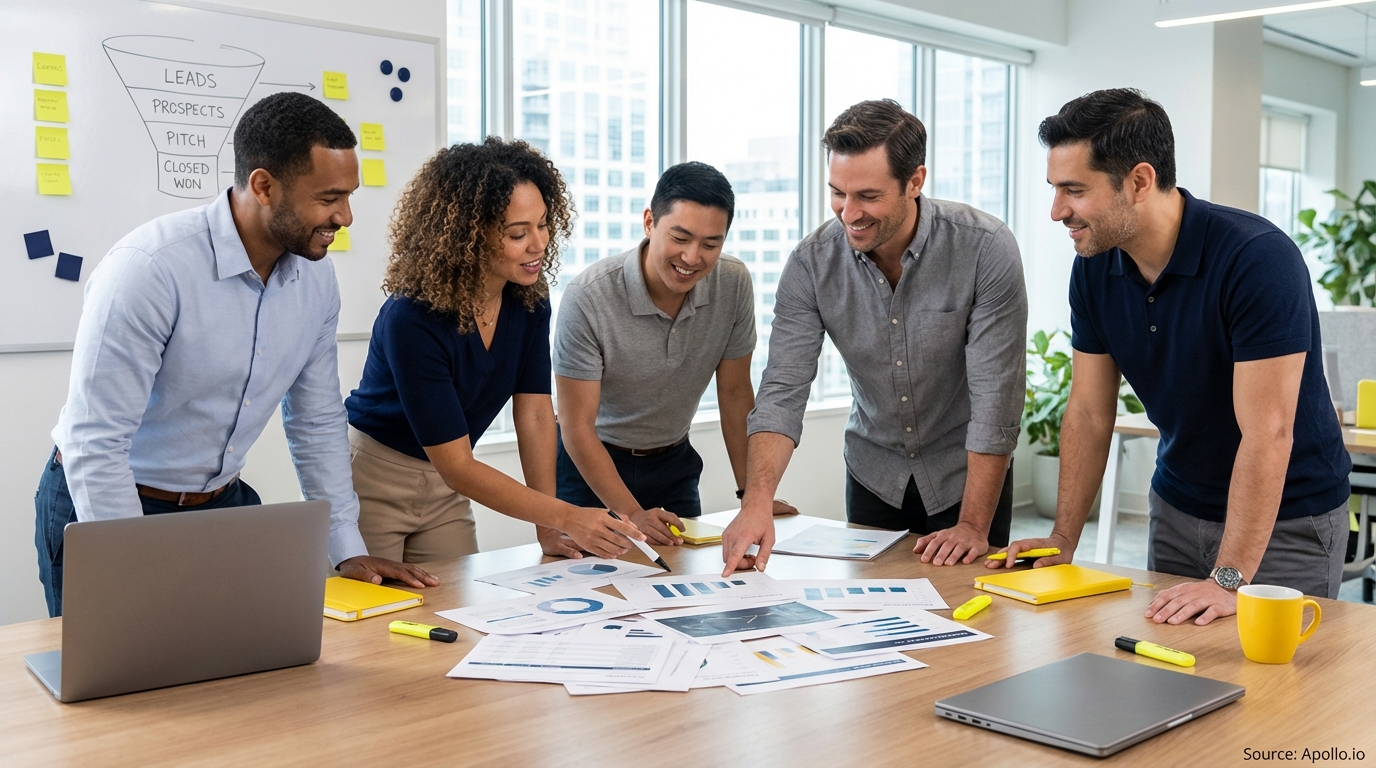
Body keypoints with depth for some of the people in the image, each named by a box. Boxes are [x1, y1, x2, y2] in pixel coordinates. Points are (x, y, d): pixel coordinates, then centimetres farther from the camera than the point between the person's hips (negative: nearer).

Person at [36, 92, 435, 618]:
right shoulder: (149, 267, -26)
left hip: (223, 503, 5)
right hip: (103, 505, -5)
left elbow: (317, 422, 6)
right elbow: (95, 442, -27)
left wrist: (348, 550, 2)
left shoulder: (316, 277, -5)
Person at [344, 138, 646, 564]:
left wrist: (549, 529, -14)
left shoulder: (529, 296, -11)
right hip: (372, 482, -6)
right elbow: (457, 466, -27)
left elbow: (534, 413, -9)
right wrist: (566, 517, -32)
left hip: (444, 489, 6)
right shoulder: (412, 319, -30)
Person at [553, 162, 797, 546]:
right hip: (591, 462, -3)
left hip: (674, 463, 4)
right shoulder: (587, 297, -26)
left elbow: (734, 394, -4)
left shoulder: (734, 284, -15)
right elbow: (577, 425, -23)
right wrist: (631, 513, -31)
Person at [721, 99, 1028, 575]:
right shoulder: (811, 264, -15)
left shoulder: (986, 249, -23)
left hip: (967, 475, -2)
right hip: (873, 475, 3)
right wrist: (757, 500, -33)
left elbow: (996, 397, -22)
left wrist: (974, 526, -22)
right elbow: (783, 391, -18)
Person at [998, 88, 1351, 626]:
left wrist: (1229, 580, -30)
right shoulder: (1095, 269, -7)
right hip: (1177, 509, 6)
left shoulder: (1258, 259, -27)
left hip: (1287, 519, -5)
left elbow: (1267, 432, -29)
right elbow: (1089, 411, 0)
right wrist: (1063, 539, -4)